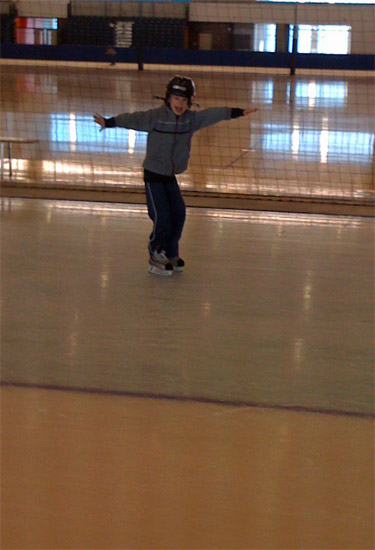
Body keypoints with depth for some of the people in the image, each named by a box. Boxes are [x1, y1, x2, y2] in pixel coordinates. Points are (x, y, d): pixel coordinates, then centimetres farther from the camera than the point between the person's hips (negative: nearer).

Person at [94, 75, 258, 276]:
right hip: (154, 175, -6)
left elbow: (213, 114, 3)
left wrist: (239, 112, 3)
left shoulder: (192, 119, 1)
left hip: (171, 176, 6)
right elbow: (133, 119, -23)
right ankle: (156, 256, 11)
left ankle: (171, 254, 24)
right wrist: (108, 122, -34)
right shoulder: (155, 116, -15)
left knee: (178, 213, 5)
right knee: (162, 217, -10)